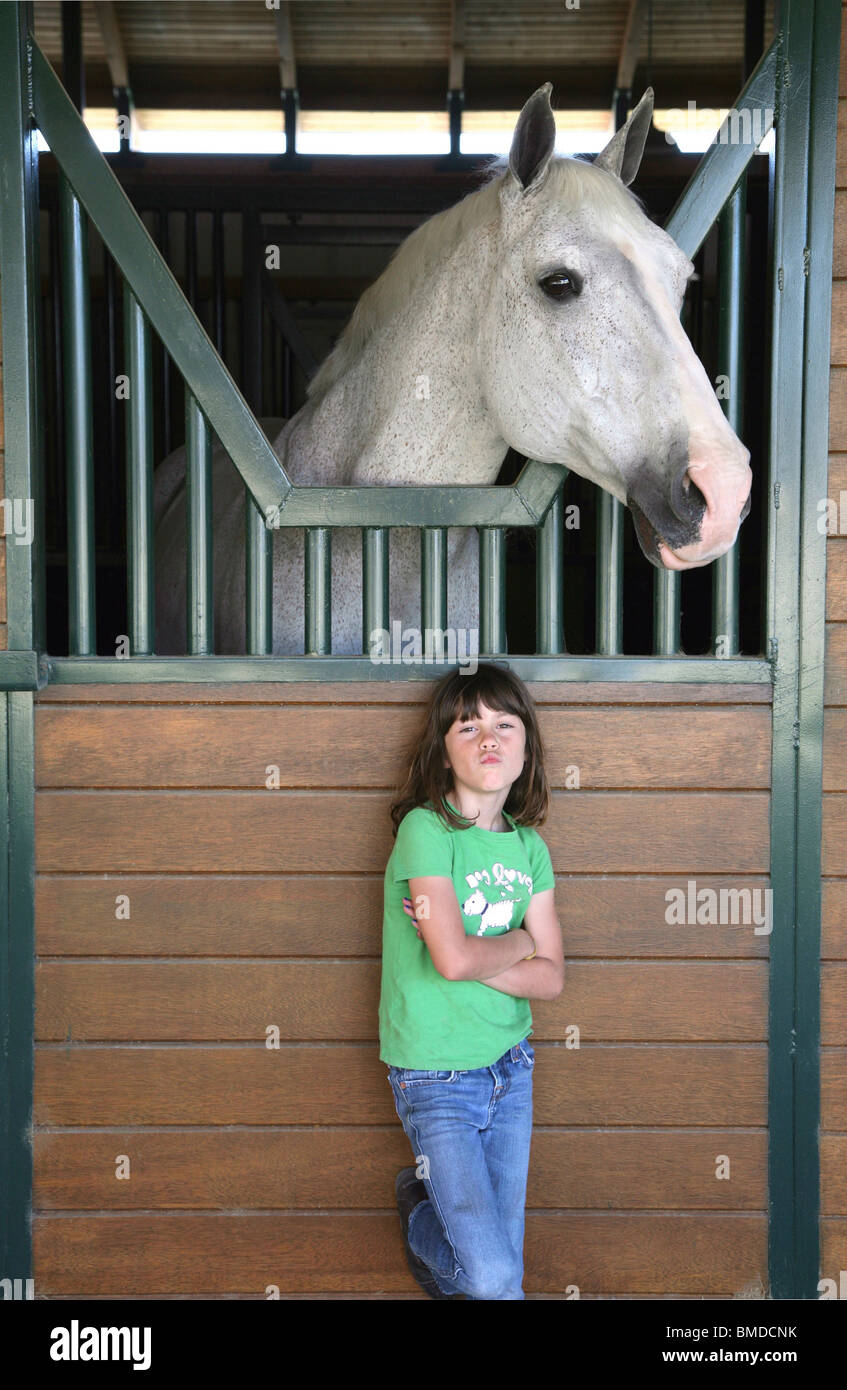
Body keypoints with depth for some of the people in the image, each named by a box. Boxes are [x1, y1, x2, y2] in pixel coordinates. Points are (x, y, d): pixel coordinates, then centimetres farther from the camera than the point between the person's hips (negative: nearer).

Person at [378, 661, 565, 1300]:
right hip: (437, 1078, -5)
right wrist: (520, 942, -7)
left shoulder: (530, 847, 3)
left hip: (510, 1069, 6)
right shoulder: (426, 829, -16)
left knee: (505, 1263, 12)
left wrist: (476, 957, -17)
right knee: (491, 1278, -6)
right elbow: (455, 959, -25)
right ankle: (421, 1206, 24)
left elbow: (551, 978, -2)